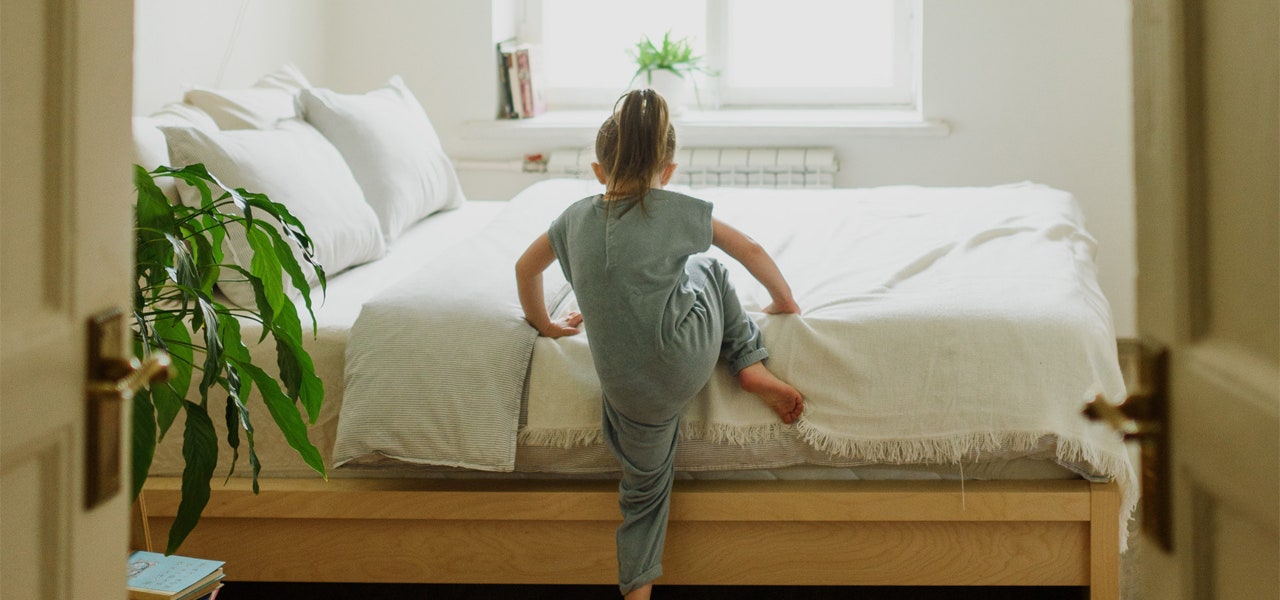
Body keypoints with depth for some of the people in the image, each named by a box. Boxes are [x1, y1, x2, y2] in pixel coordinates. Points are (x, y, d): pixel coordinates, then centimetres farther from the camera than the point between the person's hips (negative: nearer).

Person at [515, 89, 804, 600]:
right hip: (688, 354, -2)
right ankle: (753, 368, 19)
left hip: (628, 386, 2)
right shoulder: (680, 211, -1)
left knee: (644, 483, 20)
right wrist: (783, 300, 27)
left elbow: (526, 267, 22)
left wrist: (544, 323, 38)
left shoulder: (577, 217, 7)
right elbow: (752, 251, 10)